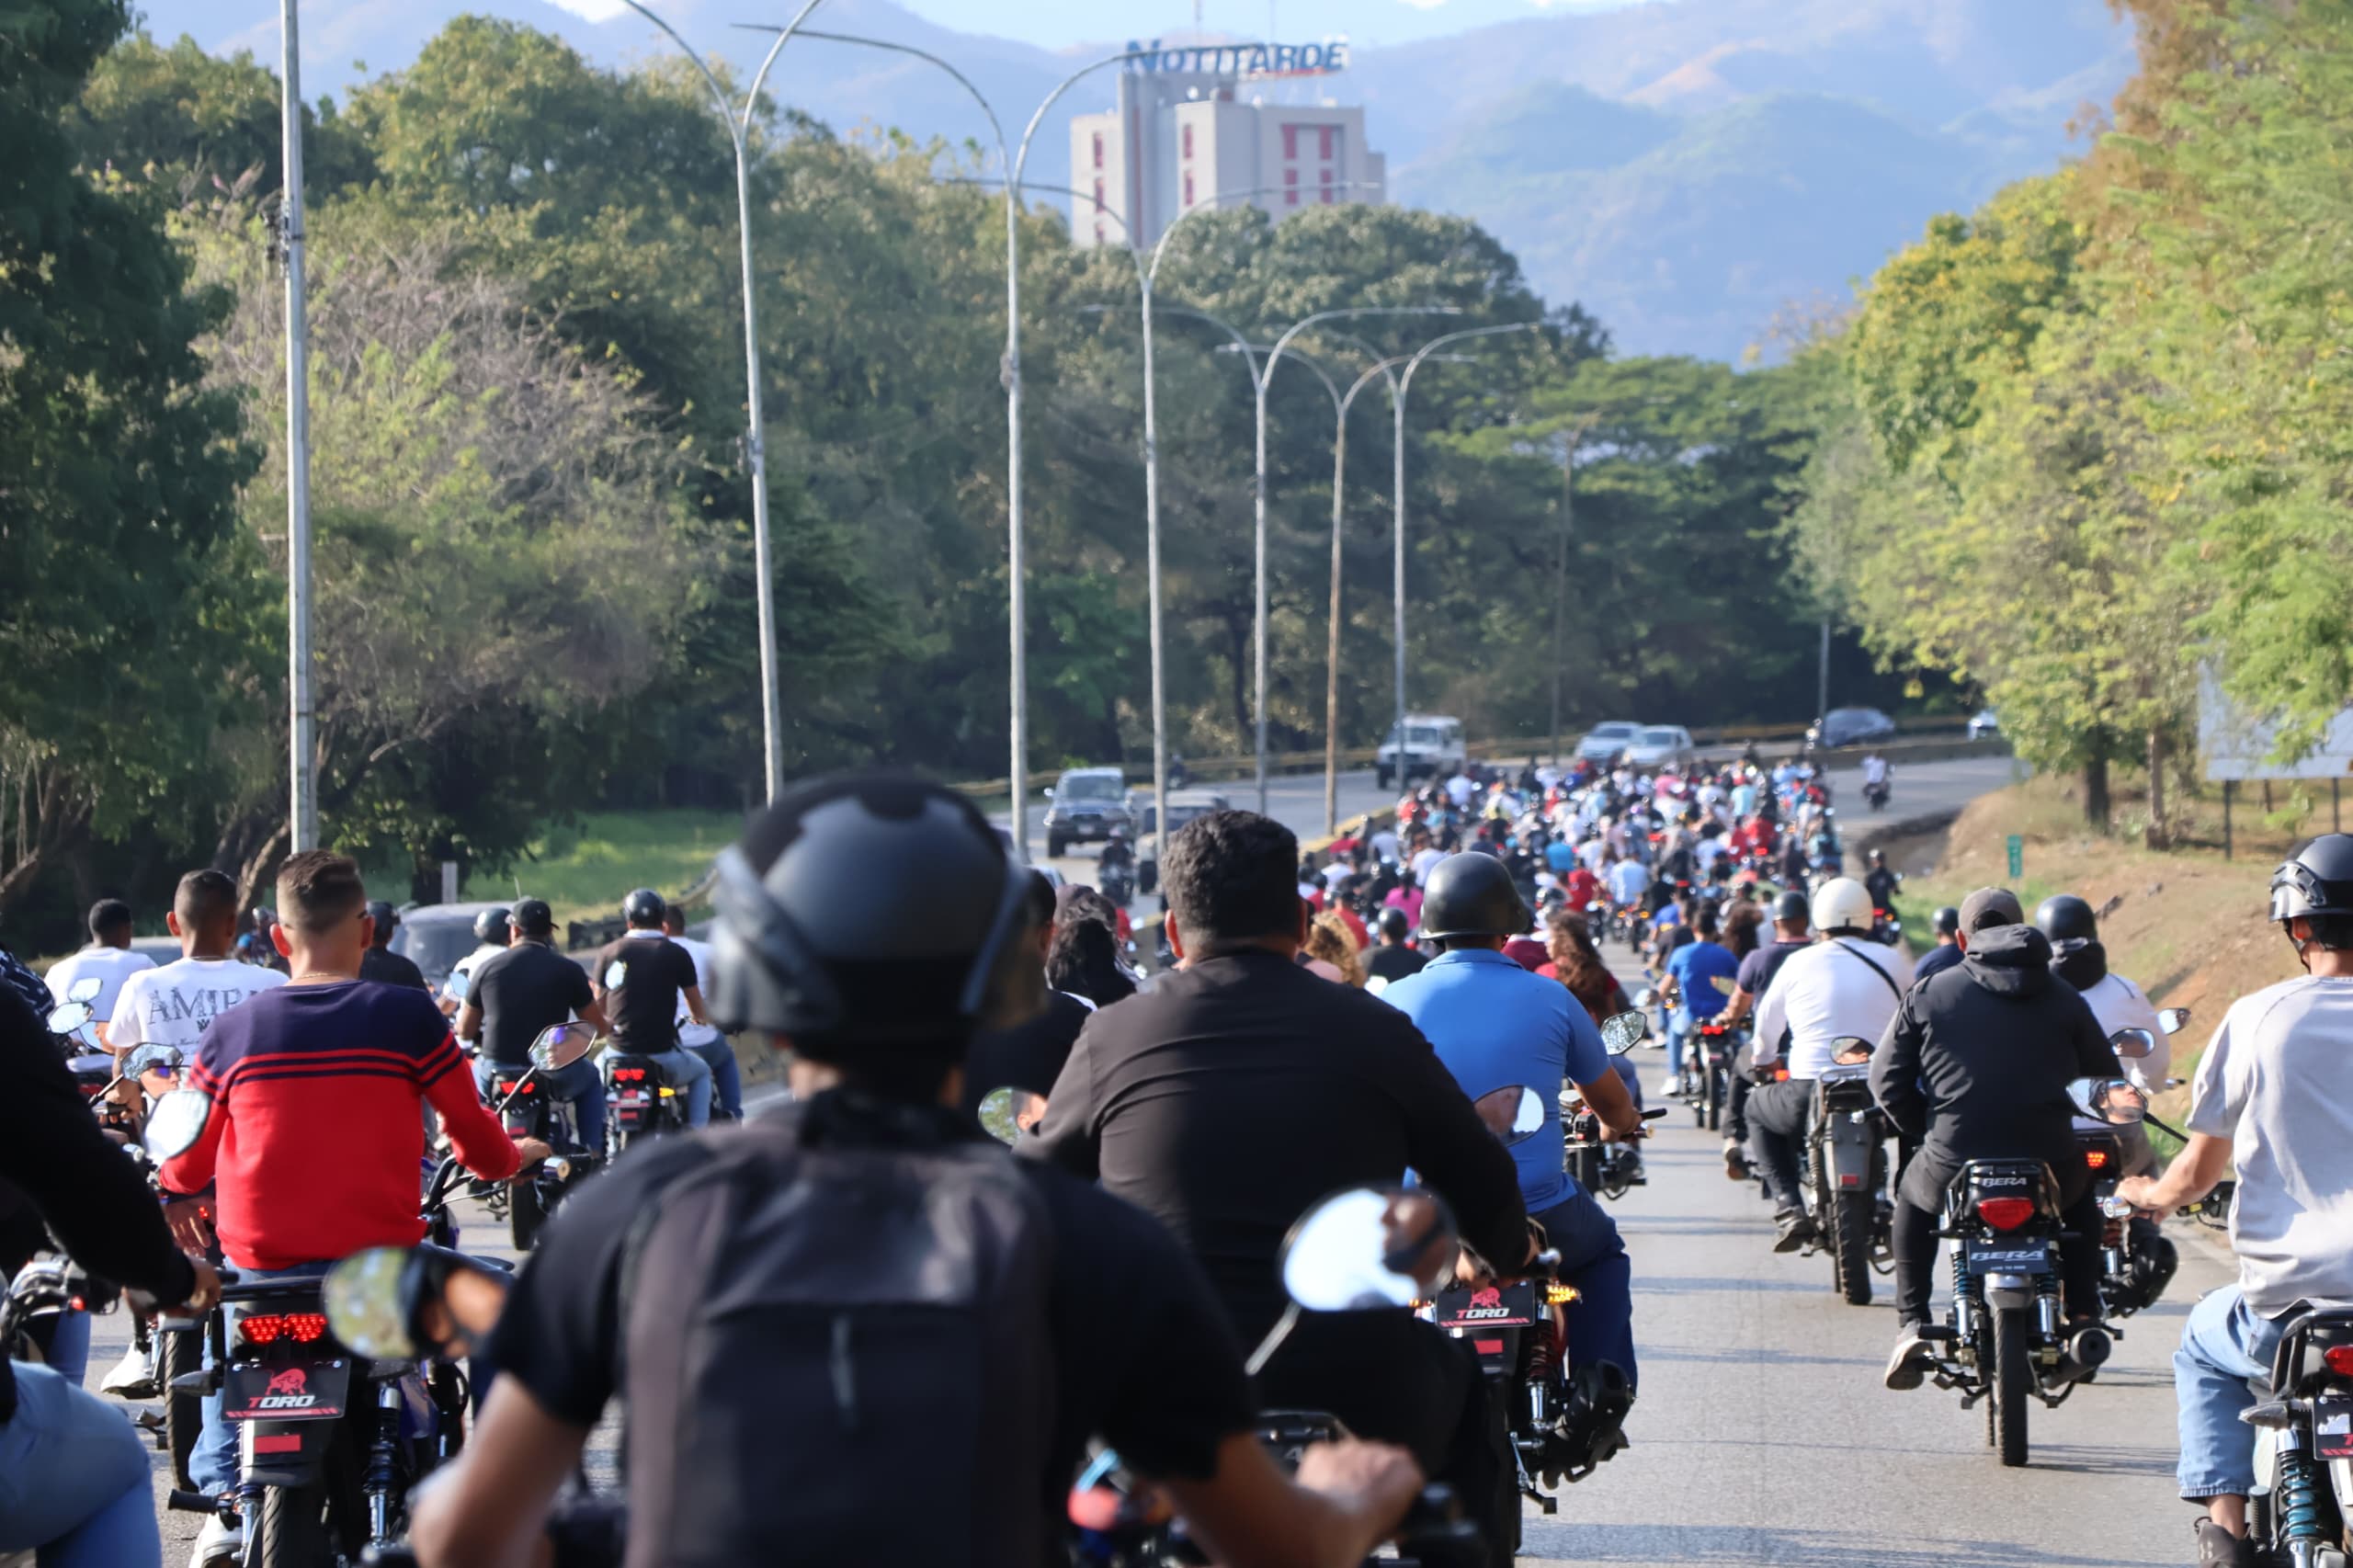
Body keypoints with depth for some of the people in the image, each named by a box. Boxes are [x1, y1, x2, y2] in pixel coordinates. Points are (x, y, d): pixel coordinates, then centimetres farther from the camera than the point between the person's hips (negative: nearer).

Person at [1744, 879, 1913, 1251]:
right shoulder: (1894, 962, 7)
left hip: (1810, 1097, -2)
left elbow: (1767, 1025, 18)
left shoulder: (1799, 963, 5)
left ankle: (1789, 1207, 10)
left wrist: (1764, 1061, 41)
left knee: (1757, 1108, 30)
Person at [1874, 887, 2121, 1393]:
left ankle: (1911, 1325, 22)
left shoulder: (1927, 994, 5)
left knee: (1913, 1196, 34)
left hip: (1953, 1171, -1)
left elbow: (1887, 1078, 5)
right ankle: (2083, 1319, 24)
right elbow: (2105, 1078, 10)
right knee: (2083, 1196, 36)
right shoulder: (2064, 1000, 7)